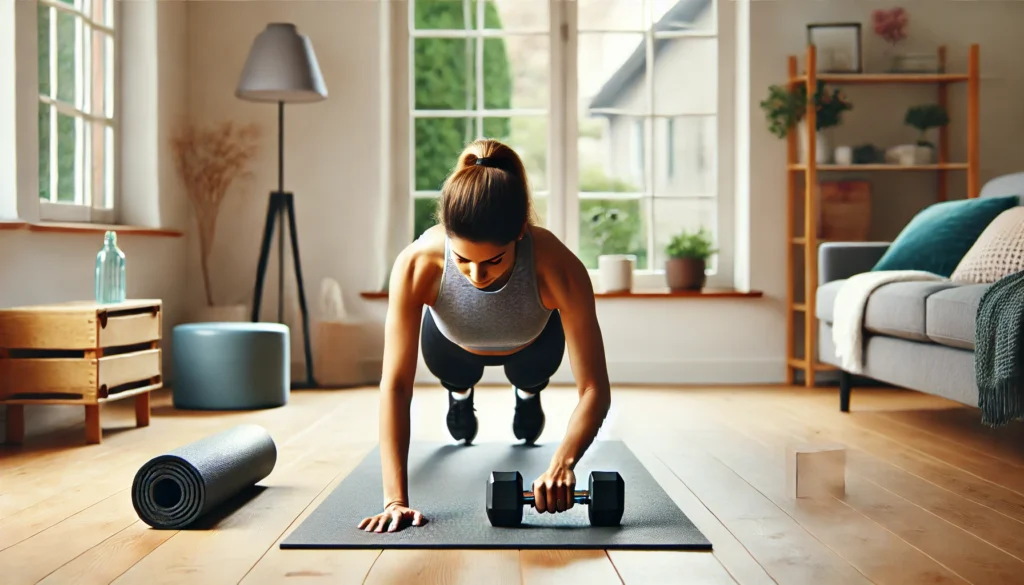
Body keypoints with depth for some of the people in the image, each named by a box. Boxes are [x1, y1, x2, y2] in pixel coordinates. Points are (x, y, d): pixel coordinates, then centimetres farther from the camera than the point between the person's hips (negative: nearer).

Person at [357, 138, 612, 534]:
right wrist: (395, 498, -47)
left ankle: (528, 393, 39)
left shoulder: (558, 267, -45)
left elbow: (594, 389, -41)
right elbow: (396, 385, -41)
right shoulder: (417, 264, -44)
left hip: (531, 344, -1)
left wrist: (562, 463, -59)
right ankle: (460, 393, 29)